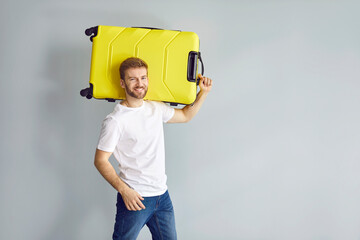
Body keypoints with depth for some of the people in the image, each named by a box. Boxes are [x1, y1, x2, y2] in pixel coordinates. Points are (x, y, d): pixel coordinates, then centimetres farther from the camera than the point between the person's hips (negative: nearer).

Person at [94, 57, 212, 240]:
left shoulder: (156, 108, 7)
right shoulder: (115, 120, -14)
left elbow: (185, 115, 24)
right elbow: (100, 160, -12)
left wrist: (203, 92, 14)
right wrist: (123, 190, -20)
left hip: (162, 195, 7)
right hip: (134, 198, -6)